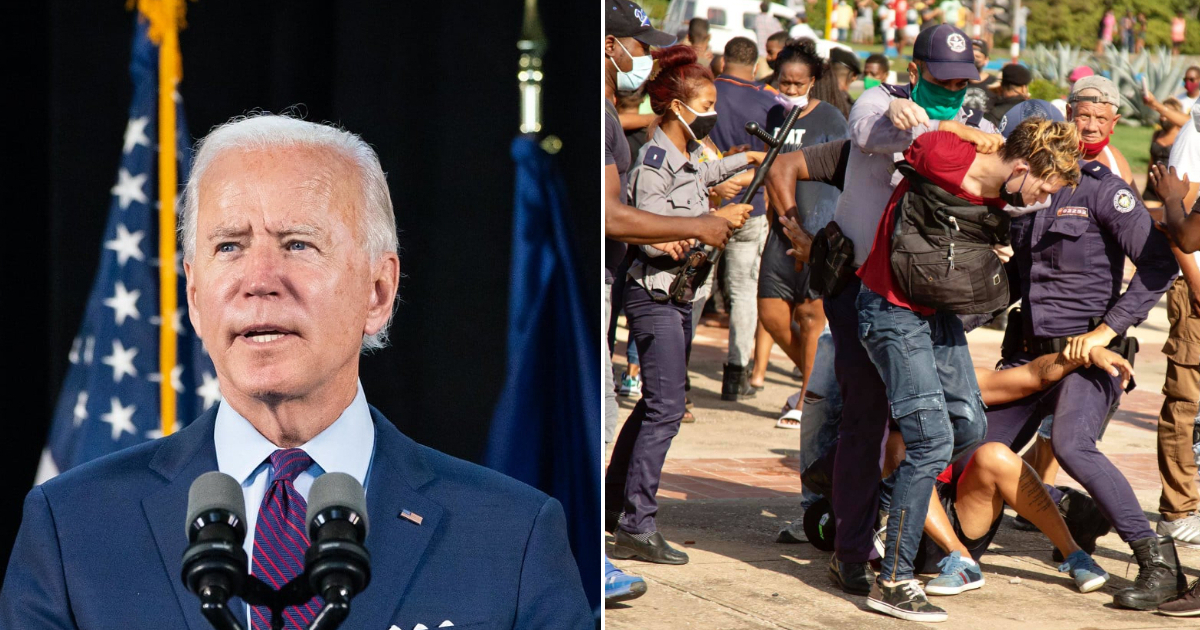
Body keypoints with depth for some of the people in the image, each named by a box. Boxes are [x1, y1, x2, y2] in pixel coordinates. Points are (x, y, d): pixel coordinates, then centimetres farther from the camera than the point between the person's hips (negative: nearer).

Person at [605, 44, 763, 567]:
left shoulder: (688, 159, 11)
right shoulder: (653, 162, -16)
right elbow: (650, 237, -24)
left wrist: (745, 160, 46)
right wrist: (715, 220, -20)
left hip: (680, 296, 10)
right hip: (653, 297, -10)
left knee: (656, 403, 14)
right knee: (666, 408, -13)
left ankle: (614, 503, 24)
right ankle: (637, 528, -13)